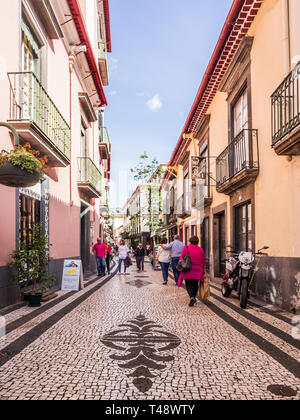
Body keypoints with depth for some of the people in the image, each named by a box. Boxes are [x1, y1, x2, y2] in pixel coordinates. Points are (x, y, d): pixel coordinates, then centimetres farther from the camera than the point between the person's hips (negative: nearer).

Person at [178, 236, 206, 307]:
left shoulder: (186, 248, 0)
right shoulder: (200, 249, 6)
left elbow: (181, 258, -3)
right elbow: (203, 261, 8)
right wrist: (204, 270, 16)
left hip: (188, 269, -2)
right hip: (198, 269, 2)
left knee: (188, 284, 3)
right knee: (195, 284, 14)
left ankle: (192, 297, -17)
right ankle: (193, 298, 17)